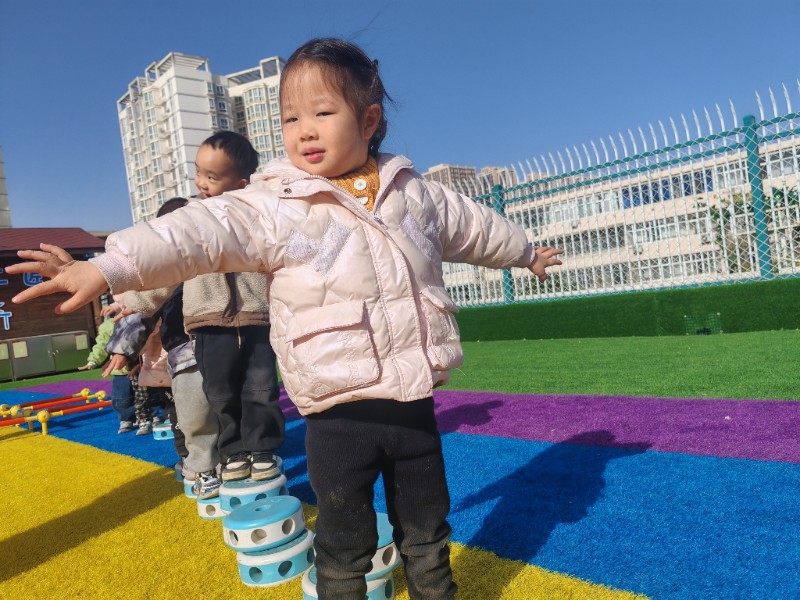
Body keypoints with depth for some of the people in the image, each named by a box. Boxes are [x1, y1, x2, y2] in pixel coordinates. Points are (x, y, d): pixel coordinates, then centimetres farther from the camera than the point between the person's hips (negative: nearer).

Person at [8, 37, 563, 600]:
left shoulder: (417, 192, 5)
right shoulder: (272, 206, -6)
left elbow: (475, 225, 20)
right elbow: (202, 230, -19)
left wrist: (526, 252, 35)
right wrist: (110, 267, -32)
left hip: (414, 402, 3)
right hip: (338, 414, -2)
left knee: (427, 534, 22)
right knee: (345, 545, 15)